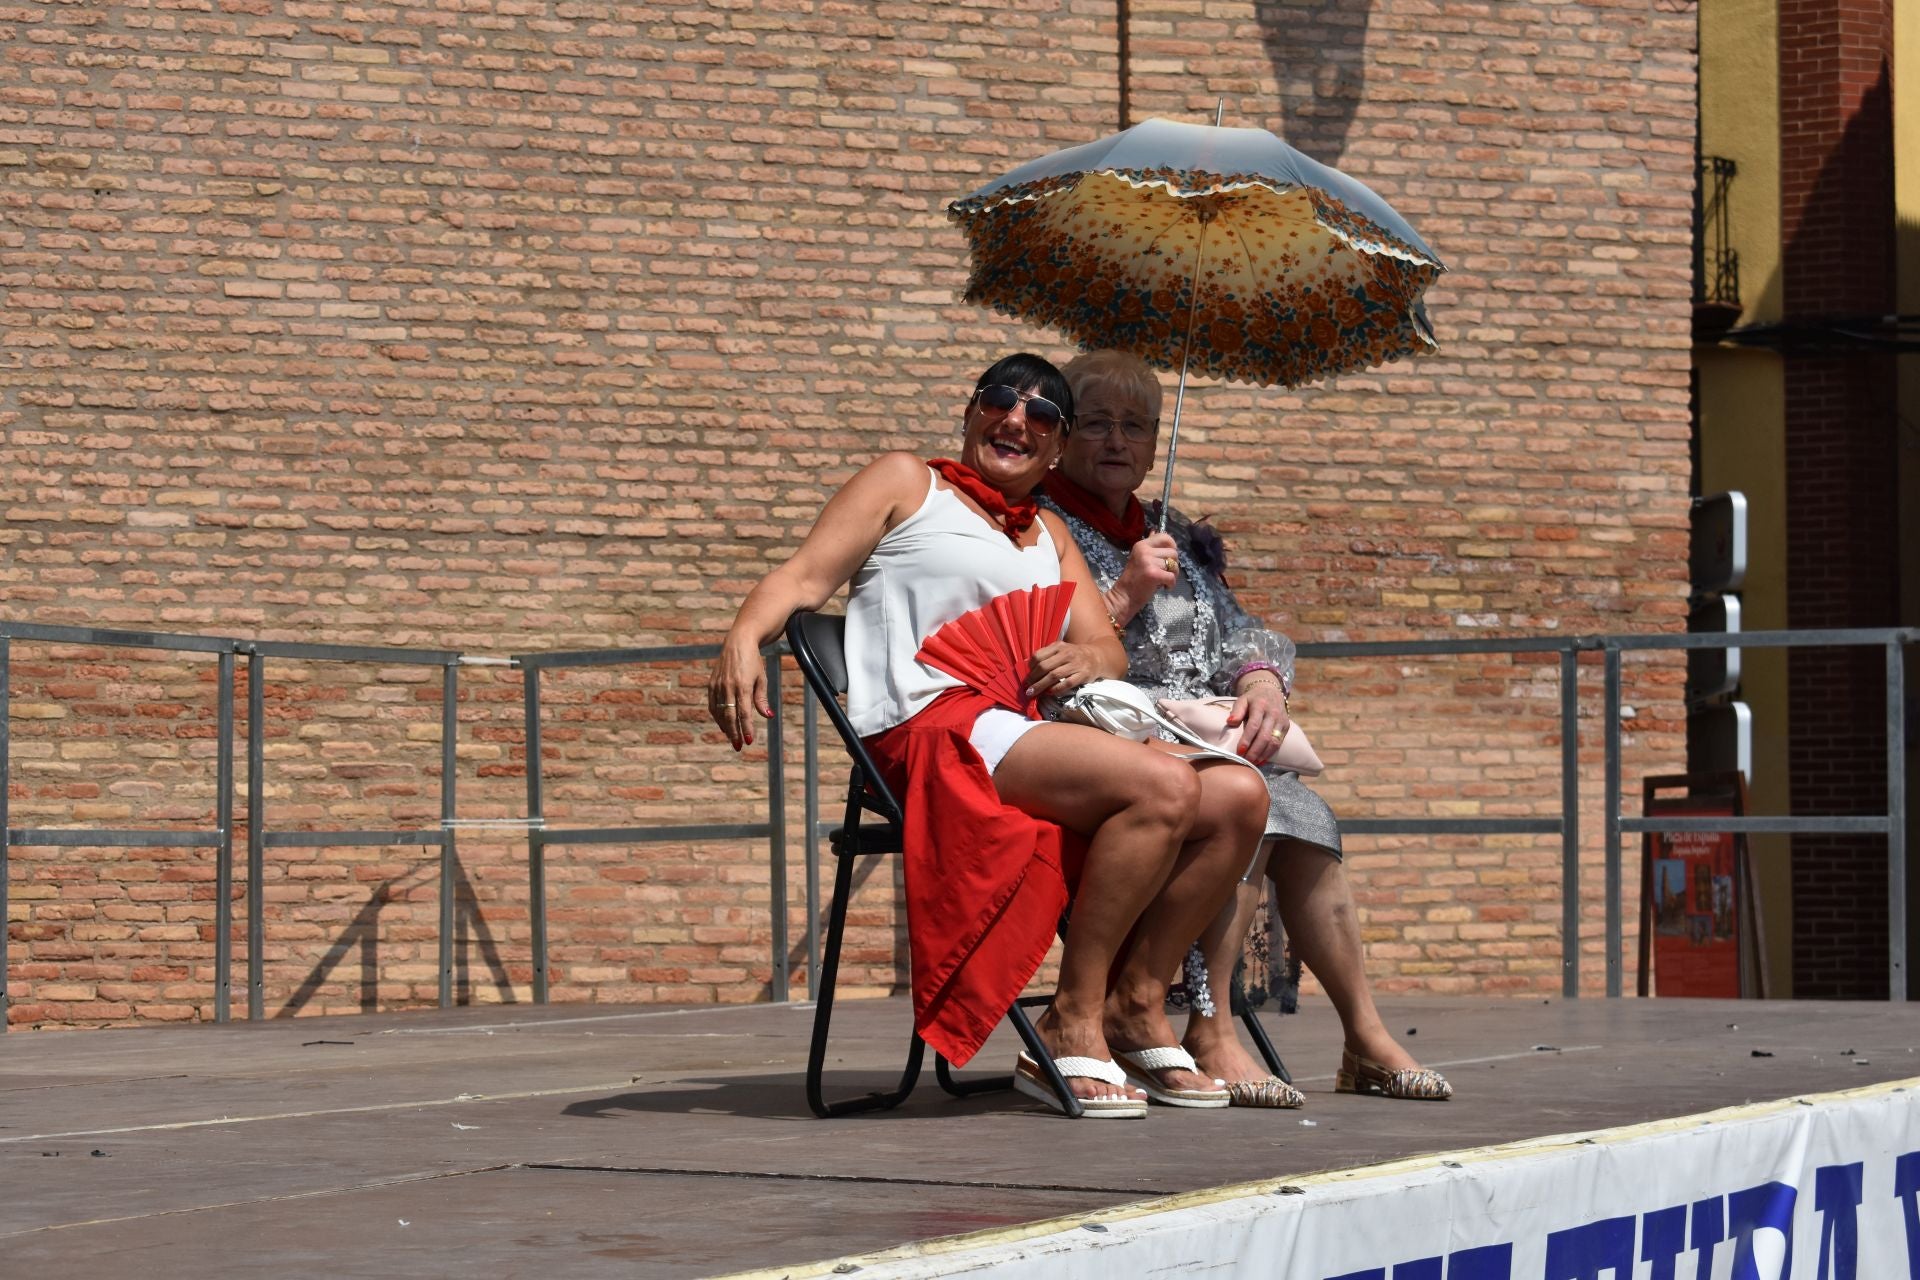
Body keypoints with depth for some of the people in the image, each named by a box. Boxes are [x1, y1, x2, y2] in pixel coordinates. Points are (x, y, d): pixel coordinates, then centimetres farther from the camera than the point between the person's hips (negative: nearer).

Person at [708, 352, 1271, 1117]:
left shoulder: (1048, 536, 31)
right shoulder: (906, 484, 13)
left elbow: (1108, 650, 19)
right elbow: (805, 576, 1)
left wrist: (1082, 660, -7)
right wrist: (744, 636, -22)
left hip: (1026, 735, 7)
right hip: (930, 730, -7)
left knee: (1237, 797, -12)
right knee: (1165, 787, -29)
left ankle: (1135, 1005, -9)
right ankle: (1073, 1021, -23)